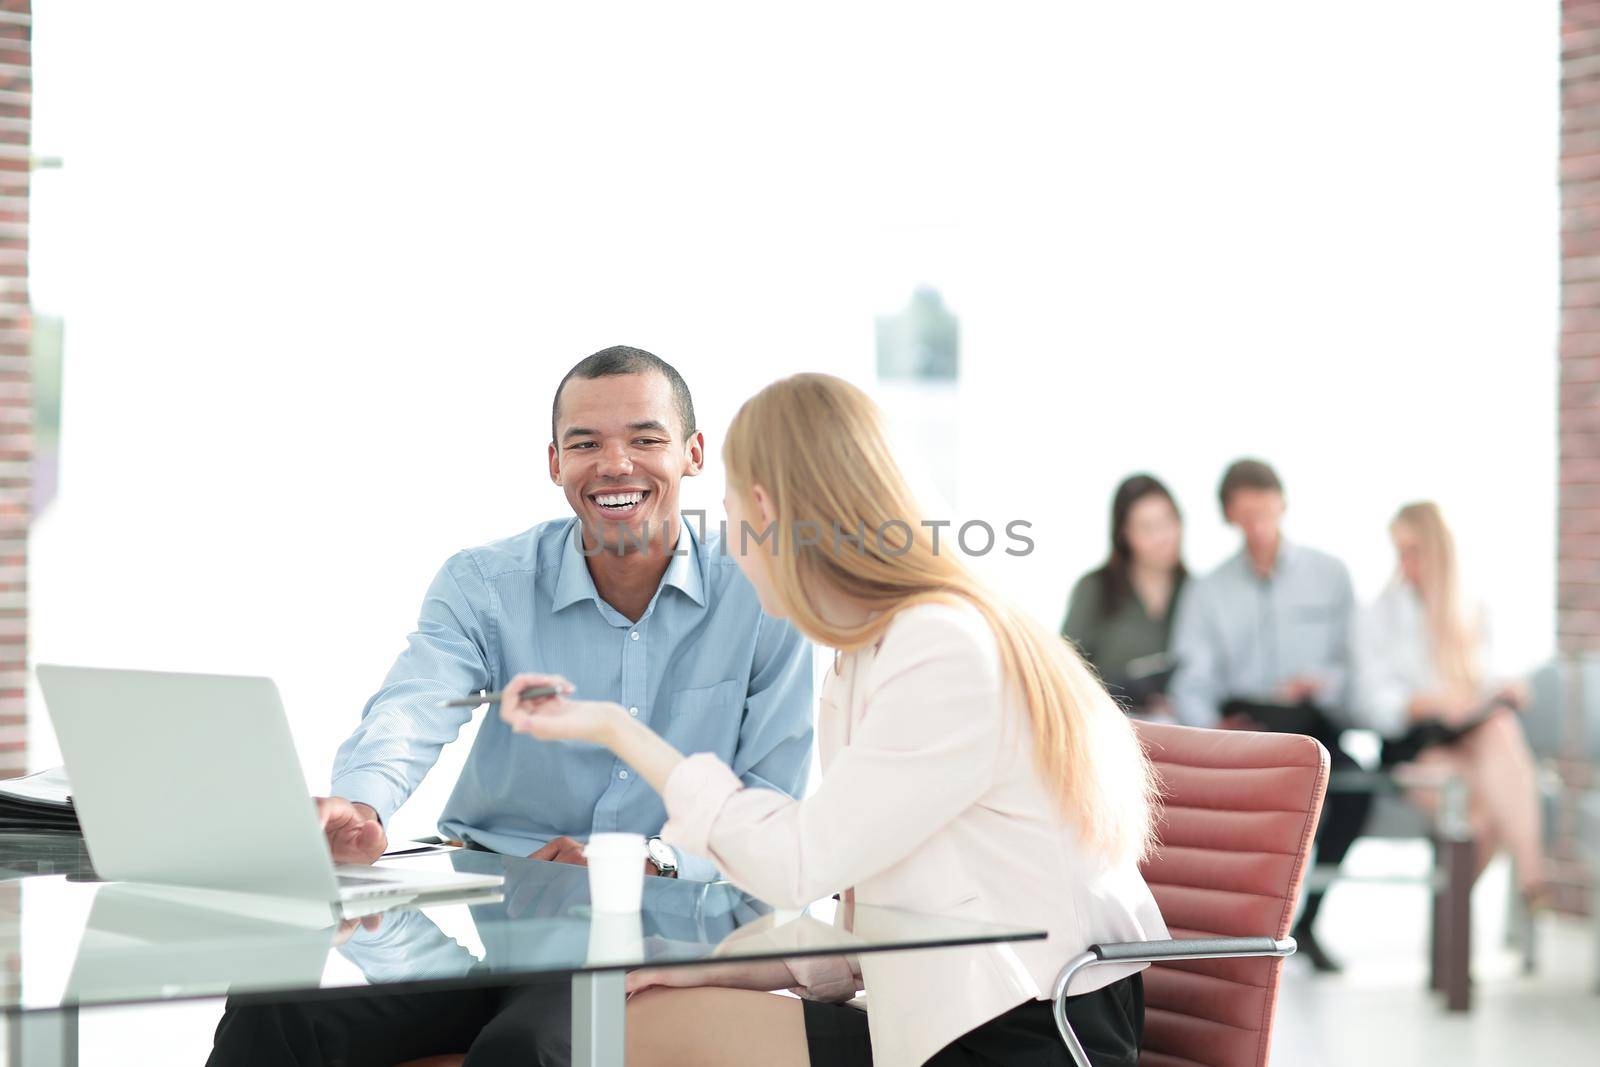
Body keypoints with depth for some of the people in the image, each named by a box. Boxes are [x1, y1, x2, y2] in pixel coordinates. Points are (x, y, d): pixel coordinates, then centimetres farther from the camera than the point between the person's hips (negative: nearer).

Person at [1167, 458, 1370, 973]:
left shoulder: (1328, 574, 14)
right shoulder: (1207, 592, 13)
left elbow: (1358, 663, 9)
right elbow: (1191, 683, 1)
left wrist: (1323, 682, -14)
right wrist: (1211, 728, -20)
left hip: (1312, 719, 0)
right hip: (1240, 719, 0)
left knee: (1354, 786, -32)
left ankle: (1304, 921, -16)